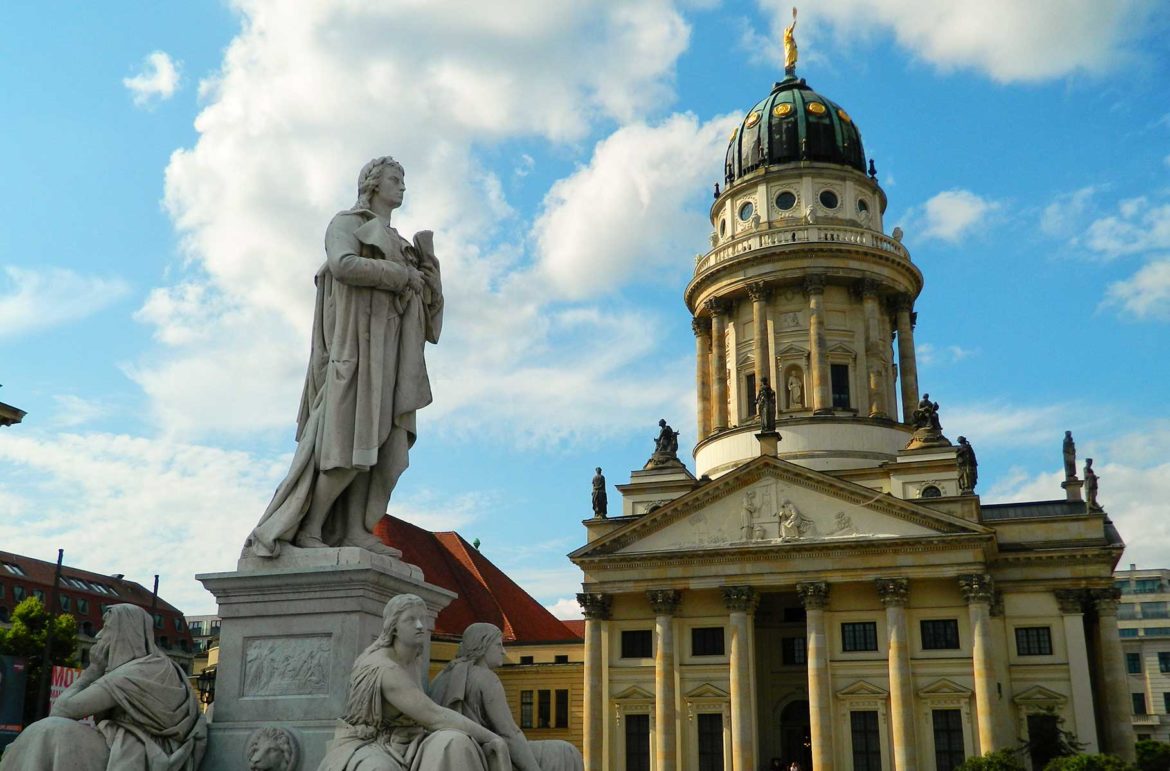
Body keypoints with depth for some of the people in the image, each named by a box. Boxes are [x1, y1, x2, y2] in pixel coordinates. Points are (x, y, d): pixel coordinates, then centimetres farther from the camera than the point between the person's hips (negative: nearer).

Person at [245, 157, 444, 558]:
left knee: (377, 443, -4)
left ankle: (355, 530, -7)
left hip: (388, 349, 8)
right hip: (357, 341, -8)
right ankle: (309, 529, -10)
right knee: (350, 443, -16)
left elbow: (424, 295, 19)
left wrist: (427, 261, 3)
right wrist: (402, 275, -10)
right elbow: (343, 265, -17)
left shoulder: (396, 242, 28)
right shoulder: (346, 223, 6)